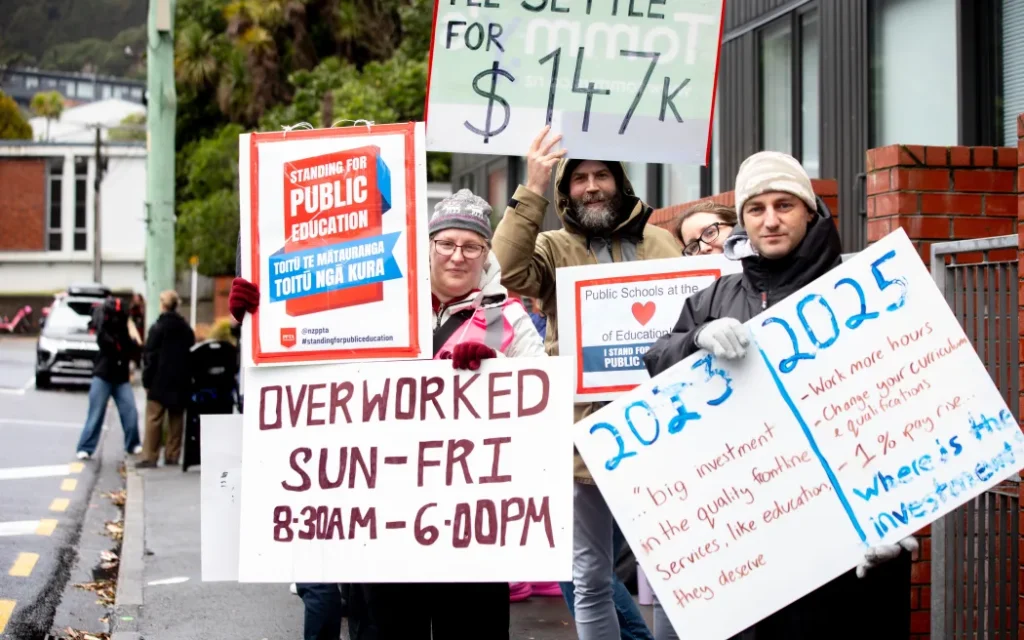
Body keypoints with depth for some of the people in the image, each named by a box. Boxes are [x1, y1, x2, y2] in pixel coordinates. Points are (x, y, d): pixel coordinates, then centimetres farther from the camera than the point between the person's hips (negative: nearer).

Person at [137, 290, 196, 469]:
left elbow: (150, 356, -9)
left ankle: (150, 456, -8)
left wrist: (147, 380, -4)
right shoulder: (186, 328, 10)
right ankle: (172, 456, 8)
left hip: (160, 380, -5)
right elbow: (191, 354, 12)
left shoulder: (158, 328, -7)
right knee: (176, 419, 8)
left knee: (154, 419, -4)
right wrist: (187, 378, 14)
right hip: (181, 381, 5)